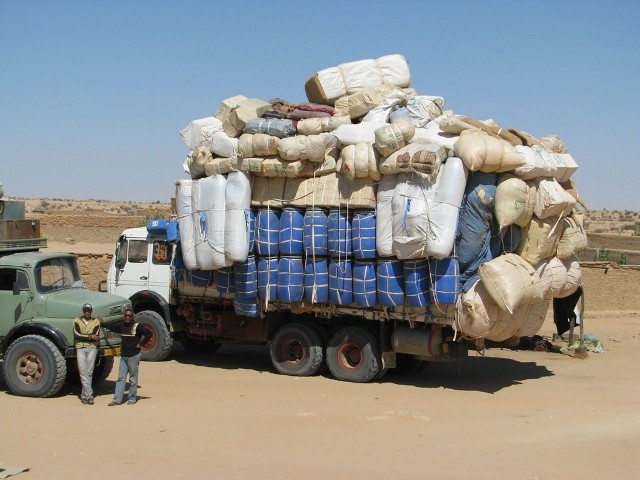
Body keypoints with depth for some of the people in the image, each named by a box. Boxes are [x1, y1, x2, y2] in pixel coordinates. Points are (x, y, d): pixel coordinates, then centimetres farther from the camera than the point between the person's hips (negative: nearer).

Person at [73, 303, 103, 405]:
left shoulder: (96, 321, 9)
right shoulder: (77, 321, 9)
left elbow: (96, 337, -3)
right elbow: (77, 335, -5)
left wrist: (83, 336, -8)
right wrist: (90, 337, -10)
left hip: (92, 348, 1)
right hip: (80, 348, 0)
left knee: (89, 373, 0)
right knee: (83, 372, -8)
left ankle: (85, 395, 8)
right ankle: (89, 396, -9)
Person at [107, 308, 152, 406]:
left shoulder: (137, 326, -8)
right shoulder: (121, 325, 8)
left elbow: (149, 333, -12)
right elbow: (111, 327, 15)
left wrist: (141, 344, -10)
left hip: (134, 355, -5)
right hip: (123, 355, 5)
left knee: (133, 378, 4)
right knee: (121, 377, 4)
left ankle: (132, 398, 14)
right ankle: (117, 399, 5)